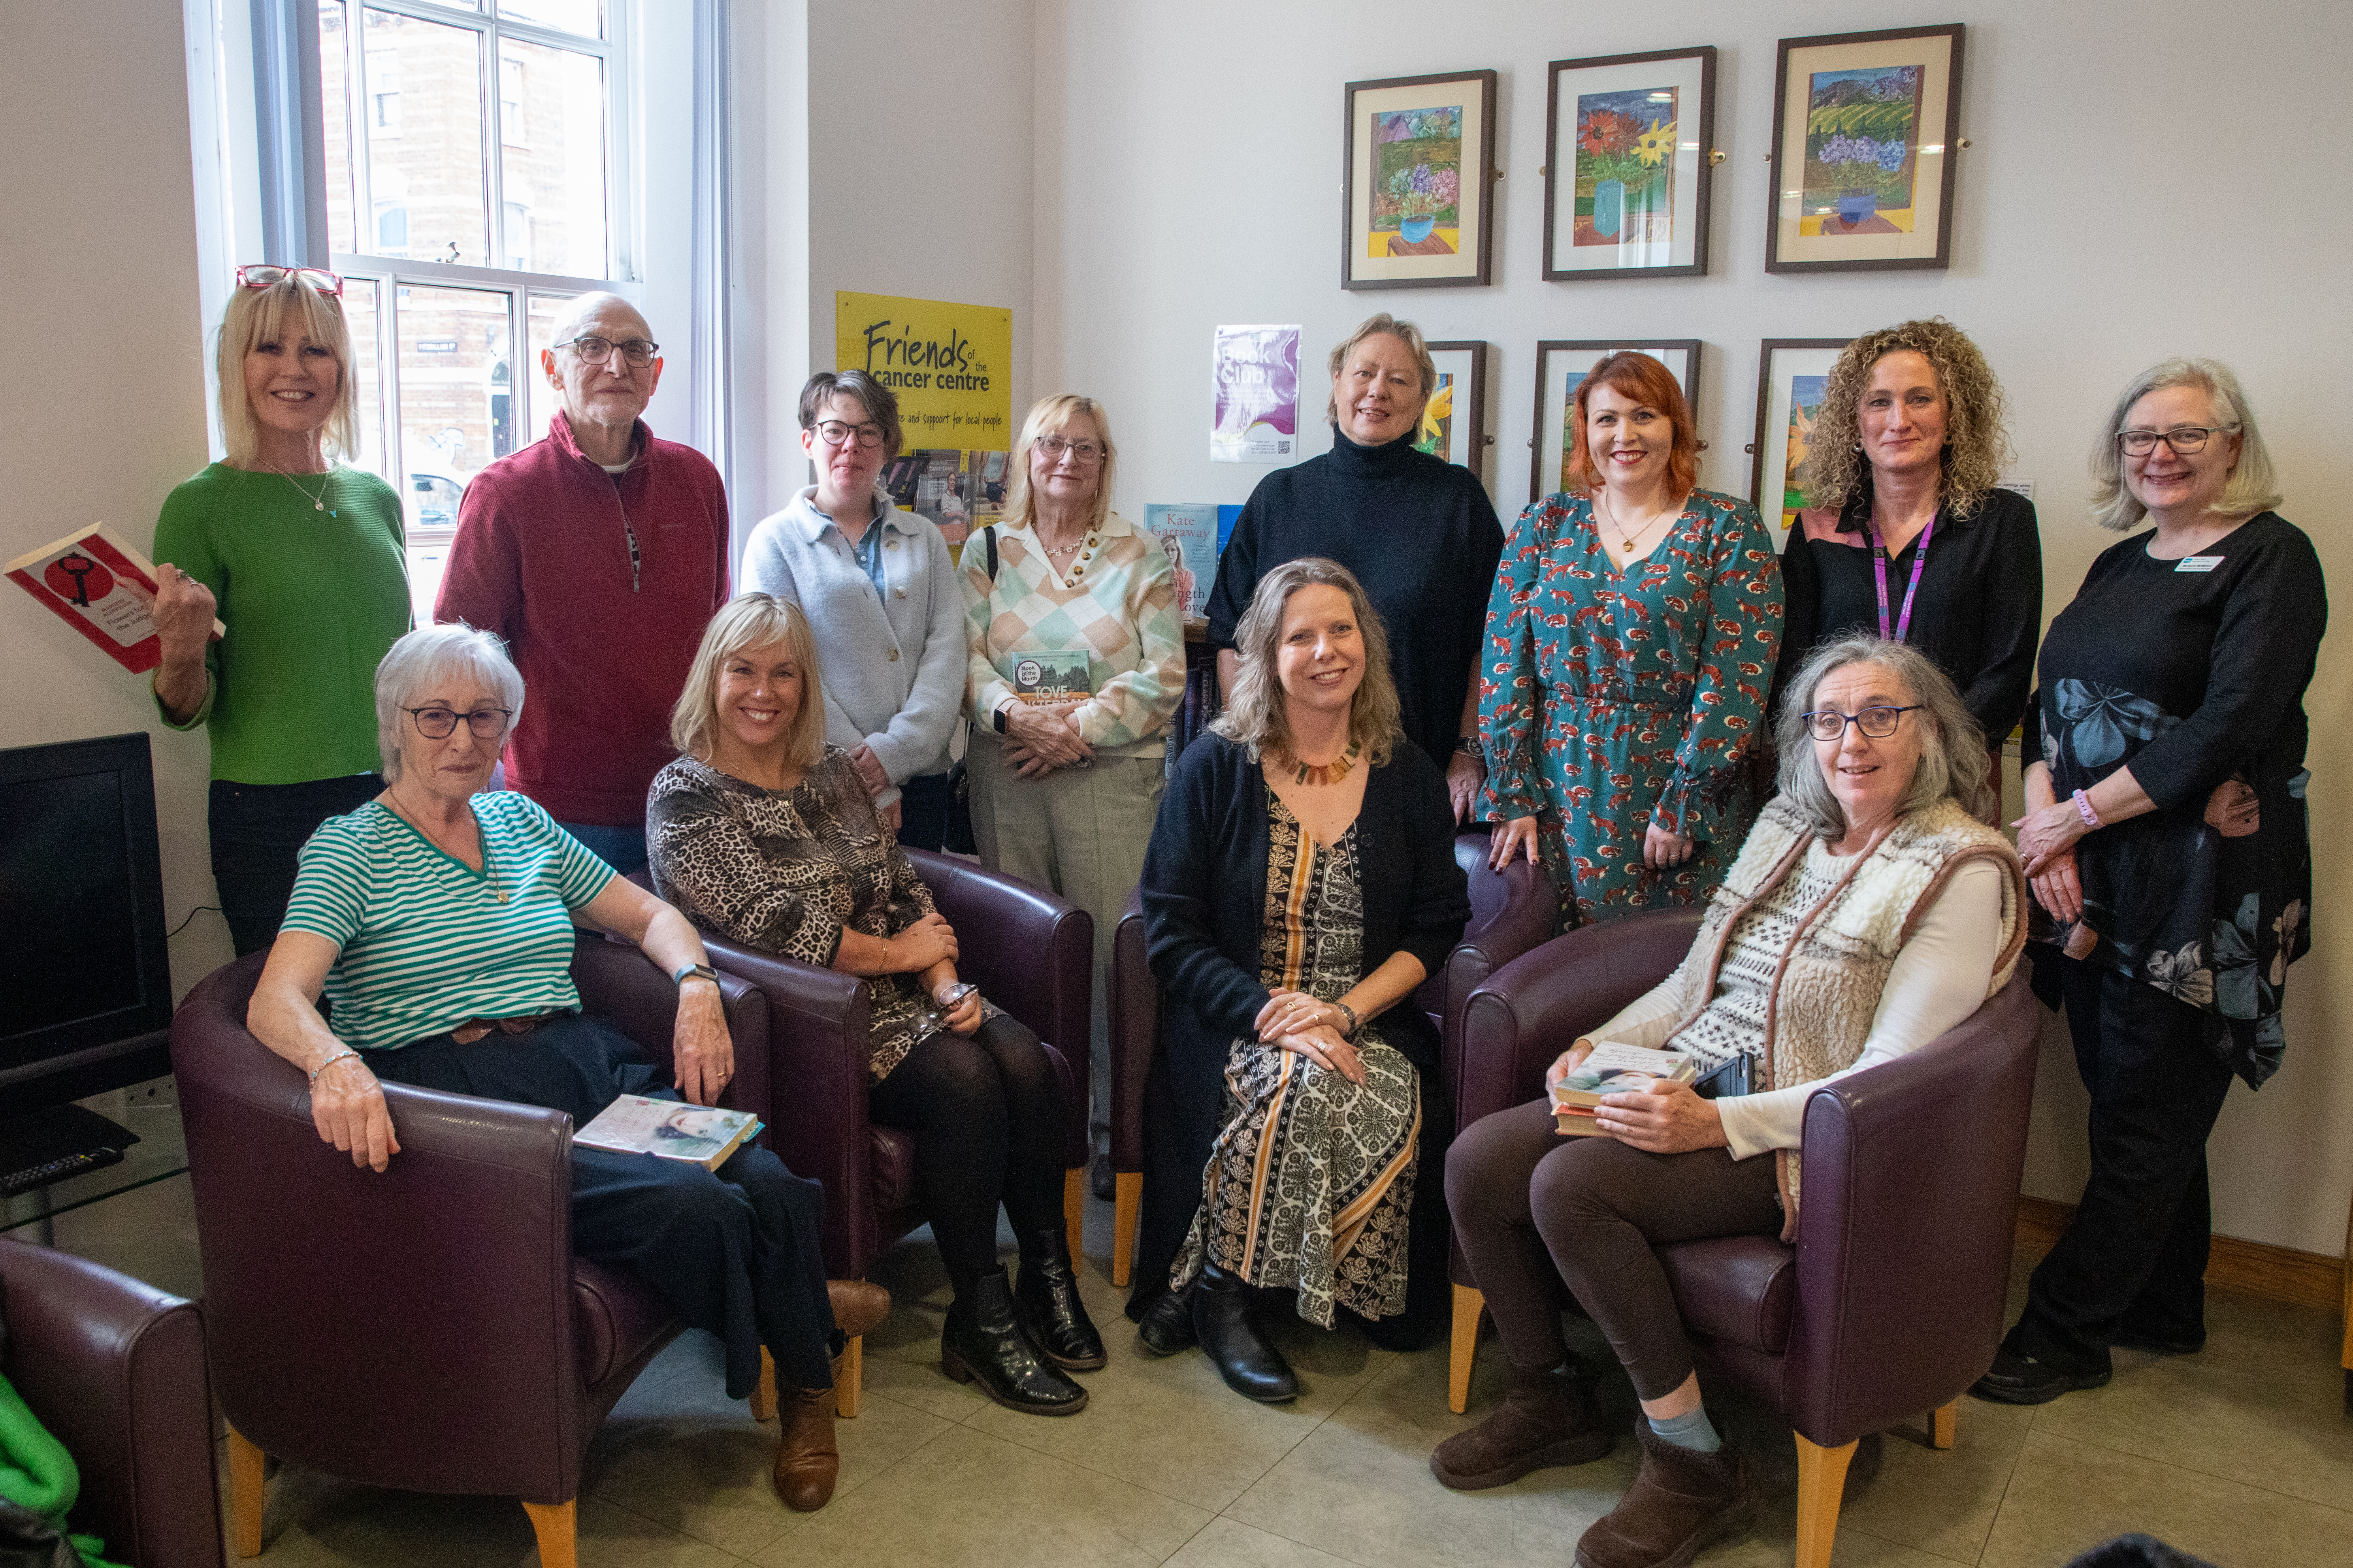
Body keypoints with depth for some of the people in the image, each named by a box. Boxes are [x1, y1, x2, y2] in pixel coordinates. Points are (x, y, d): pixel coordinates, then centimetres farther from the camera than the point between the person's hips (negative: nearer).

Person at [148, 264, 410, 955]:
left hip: (394, 804, 4)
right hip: (270, 820, -4)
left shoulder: (378, 500, 8)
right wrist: (183, 657, -24)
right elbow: (186, 710, -5)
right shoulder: (202, 506, -5)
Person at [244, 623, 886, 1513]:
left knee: (769, 1185, -24)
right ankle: (812, 1315, 0)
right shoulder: (350, 848, 5)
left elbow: (651, 915, 26)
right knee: (694, 1204, -31)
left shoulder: (521, 822, 21)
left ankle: (808, 1383, 2)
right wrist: (335, 1064, -34)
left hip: (594, 1073, 5)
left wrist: (696, 983, 3)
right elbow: (277, 1001, -10)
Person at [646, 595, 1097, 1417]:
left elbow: (905, 888, 11)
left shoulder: (833, 771, 14)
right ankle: (980, 1321, -14)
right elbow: (774, 928, -14)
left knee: (1025, 1060, -19)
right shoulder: (685, 796, -5)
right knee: (963, 1080, -28)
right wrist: (900, 953, -7)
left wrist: (948, 984, -7)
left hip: (897, 1003, 6)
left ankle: (1049, 1280, -6)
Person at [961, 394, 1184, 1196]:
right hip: (1006, 774, 2)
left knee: (1113, 942, -5)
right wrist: (1012, 711, -15)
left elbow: (1163, 674, -1)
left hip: (1113, 773, -2)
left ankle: (1117, 1121, 3)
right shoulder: (988, 551, 13)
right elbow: (967, 655, 4)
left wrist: (1077, 725, -11)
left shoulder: (1140, 555, 7)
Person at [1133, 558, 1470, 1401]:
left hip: (1369, 1023, 2)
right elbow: (1170, 926, -4)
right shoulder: (1216, 768, 1)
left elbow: (1437, 924, 6)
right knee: (1303, 1090, -33)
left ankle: (1215, 1283, -12)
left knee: (1375, 1105, -30)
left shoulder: (1409, 777, 8)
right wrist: (1272, 1013, -18)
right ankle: (1222, 1300, -12)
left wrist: (1347, 1011, -11)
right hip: (1237, 1024, -2)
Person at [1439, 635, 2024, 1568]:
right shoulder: (1785, 825, 12)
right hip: (1688, 1094, 7)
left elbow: (1891, 1080, -17)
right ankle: (1549, 1400, 11)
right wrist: (1599, 1046, 1)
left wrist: (1719, 1125, -25)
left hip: (1796, 1139, -7)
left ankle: (1694, 1462, -10)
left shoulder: (1962, 871, -10)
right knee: (1477, 1161, -12)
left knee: (1571, 1184, -28)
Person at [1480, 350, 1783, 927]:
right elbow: (1504, 664, 3)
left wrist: (1681, 807, -13)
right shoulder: (1546, 524, 7)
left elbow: (1736, 680, -7)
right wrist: (1514, 798, -4)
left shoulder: (1728, 528, 1)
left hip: (1686, 800, -1)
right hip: (1557, 794, 2)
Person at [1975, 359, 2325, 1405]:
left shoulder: (2272, 557, -7)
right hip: (2096, 880, 7)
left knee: (2145, 1118, 2)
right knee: (2133, 1100, 15)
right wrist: (2043, 818, -8)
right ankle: (2165, 1311, 30)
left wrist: (2079, 813, -14)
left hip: (2200, 886, -7)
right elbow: (2051, 702, 10)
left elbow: (2230, 727, -17)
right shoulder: (2121, 564, 15)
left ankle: (2063, 1336, 11)